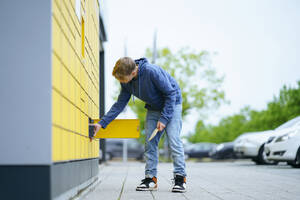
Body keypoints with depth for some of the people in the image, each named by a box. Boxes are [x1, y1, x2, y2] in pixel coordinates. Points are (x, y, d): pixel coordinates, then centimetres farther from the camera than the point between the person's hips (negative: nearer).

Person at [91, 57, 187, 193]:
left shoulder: (152, 72, -32)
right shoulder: (127, 83, -10)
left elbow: (171, 94, -25)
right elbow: (119, 104, -1)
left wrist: (164, 118, -24)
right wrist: (102, 123, -8)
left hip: (172, 104, -6)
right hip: (154, 108, 7)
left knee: (173, 140, -14)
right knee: (150, 142, 0)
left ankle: (180, 178, -9)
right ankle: (151, 178, 4)